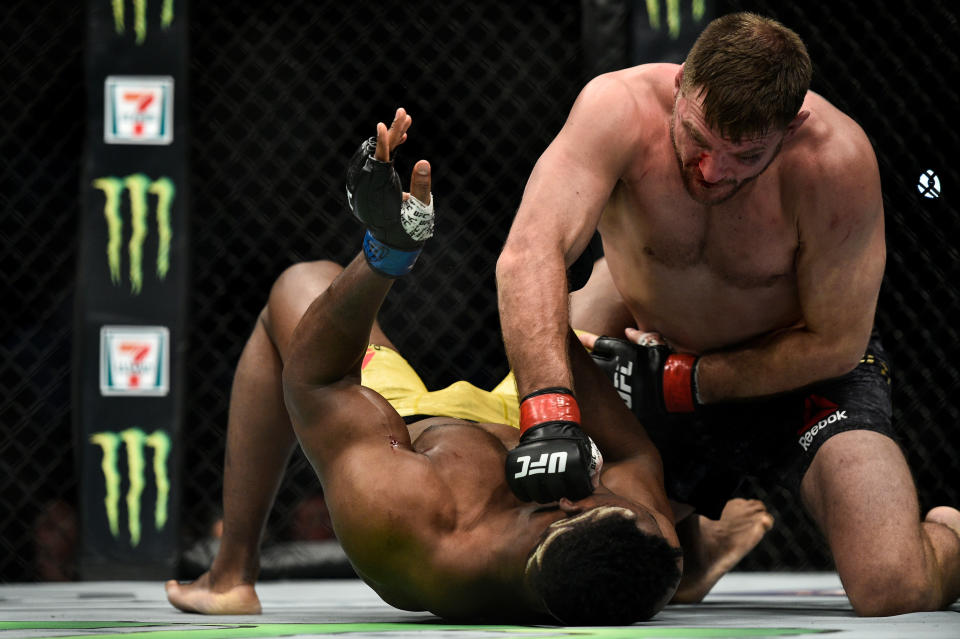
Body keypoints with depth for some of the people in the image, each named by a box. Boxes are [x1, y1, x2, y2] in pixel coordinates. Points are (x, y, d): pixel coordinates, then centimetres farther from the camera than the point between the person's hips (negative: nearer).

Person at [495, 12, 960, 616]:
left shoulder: (837, 158, -30)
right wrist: (549, 414, -56)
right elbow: (530, 253, -43)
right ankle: (726, 530, 31)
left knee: (899, 592, -23)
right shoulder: (620, 106, -29)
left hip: (798, 369, -3)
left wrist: (682, 380, -23)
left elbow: (835, 344, -19)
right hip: (650, 358, 3)